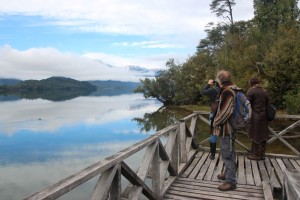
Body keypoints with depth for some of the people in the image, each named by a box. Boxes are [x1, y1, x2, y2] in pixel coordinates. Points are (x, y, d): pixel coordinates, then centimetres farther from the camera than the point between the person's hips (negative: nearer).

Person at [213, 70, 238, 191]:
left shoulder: (227, 92, -20)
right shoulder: (233, 90, 11)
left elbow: (225, 111, -26)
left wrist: (216, 122, -12)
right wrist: (218, 120, 15)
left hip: (226, 128, -10)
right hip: (230, 127, 10)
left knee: (227, 154, -1)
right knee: (229, 153, 21)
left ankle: (231, 181, 8)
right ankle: (228, 173, 37)